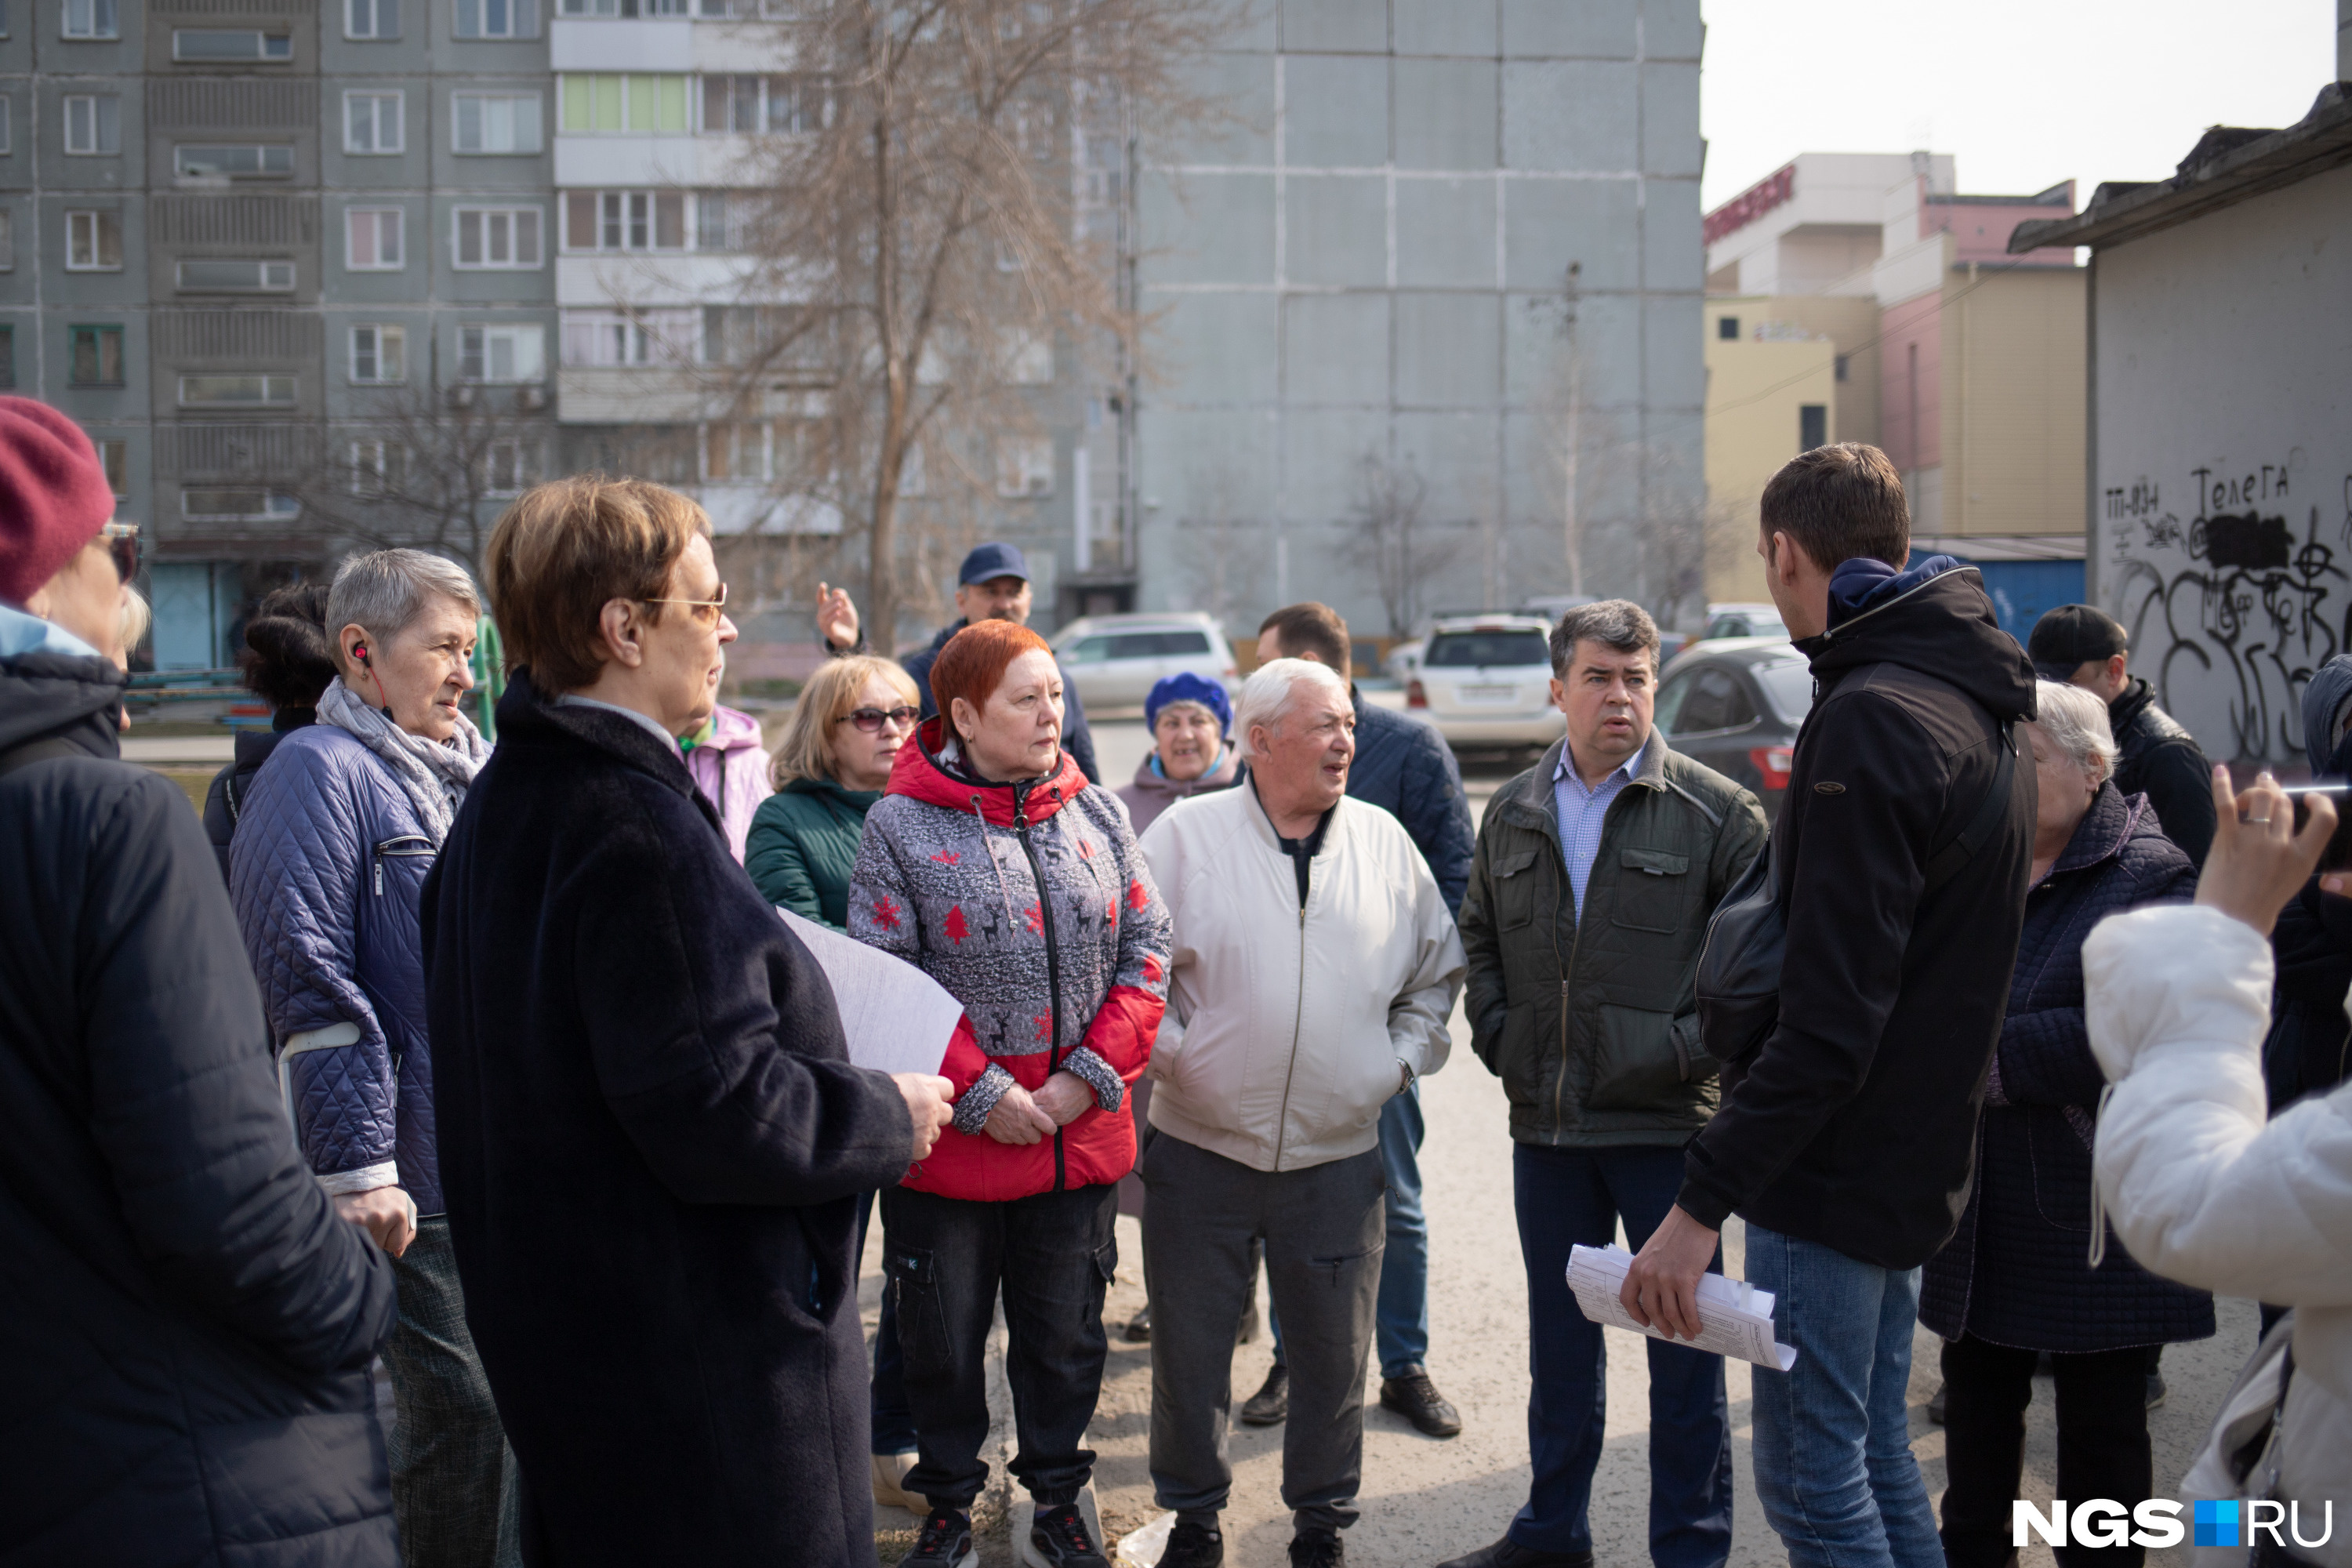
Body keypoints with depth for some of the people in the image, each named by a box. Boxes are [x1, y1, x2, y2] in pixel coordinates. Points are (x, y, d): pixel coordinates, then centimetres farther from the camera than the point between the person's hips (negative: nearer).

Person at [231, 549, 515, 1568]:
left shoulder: (474, 767, 15)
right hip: (421, 1177, -8)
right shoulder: (322, 773, -10)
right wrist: (358, 1170, -19)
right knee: (462, 1415, -2)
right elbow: (312, 987, -16)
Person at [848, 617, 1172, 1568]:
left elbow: (1145, 948, 3)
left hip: (1082, 1135, 3)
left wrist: (1093, 1075, -8)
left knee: (1067, 1331, 17)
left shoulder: (1095, 812, 3)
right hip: (950, 1139, -3)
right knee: (943, 1337, 13)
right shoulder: (901, 826, -9)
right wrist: (979, 1092, -16)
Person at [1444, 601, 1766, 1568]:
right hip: (1545, 1124, 4)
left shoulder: (1716, 810, -5)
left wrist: (1697, 1044, -11)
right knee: (1559, 1337, 17)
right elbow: (1479, 935, 21)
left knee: (1683, 1342, 5)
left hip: (1666, 1124, -4)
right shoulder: (1512, 814, 9)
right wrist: (1497, 1033, 8)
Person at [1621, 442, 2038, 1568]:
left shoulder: (1867, 721, -20)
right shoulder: (1972, 704, 12)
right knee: (1876, 1459, 19)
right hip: (1914, 1162, 10)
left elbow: (1831, 1018, -25)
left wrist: (1702, 1202, -23)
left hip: (1833, 1173, -10)